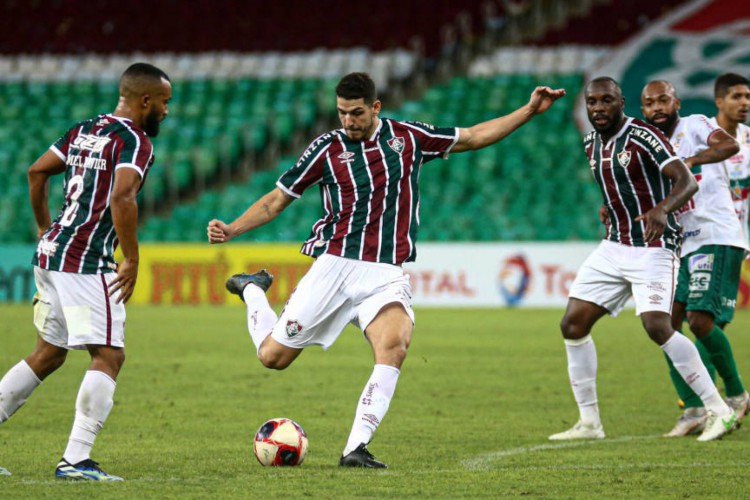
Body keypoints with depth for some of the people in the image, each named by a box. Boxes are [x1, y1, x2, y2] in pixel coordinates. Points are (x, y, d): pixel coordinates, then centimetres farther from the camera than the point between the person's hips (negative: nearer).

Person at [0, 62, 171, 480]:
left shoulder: (84, 130, 16)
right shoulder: (135, 142, -10)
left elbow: (37, 172, 21)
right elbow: (122, 199, -24)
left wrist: (45, 228, 30)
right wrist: (131, 262, -18)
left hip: (51, 253, 9)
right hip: (85, 261, -9)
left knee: (50, 353, 18)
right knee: (109, 355, -7)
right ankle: (76, 460, -13)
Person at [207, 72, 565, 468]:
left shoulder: (407, 137, 5)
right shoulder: (328, 148, -1)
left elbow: (474, 137, 15)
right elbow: (276, 201, 5)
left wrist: (530, 110, 10)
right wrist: (232, 230, -9)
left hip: (386, 274, 1)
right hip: (333, 267, -1)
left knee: (395, 345, -29)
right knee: (273, 356, 2)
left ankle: (356, 448, -27)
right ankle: (252, 290, 35)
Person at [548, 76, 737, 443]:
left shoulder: (642, 137, -15)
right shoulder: (591, 143, 9)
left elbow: (686, 181, -26)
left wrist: (662, 209, -43)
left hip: (653, 248, -8)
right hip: (613, 247, 8)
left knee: (657, 327, -24)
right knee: (573, 325, 1)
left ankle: (719, 412, -16)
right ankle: (589, 423, 10)